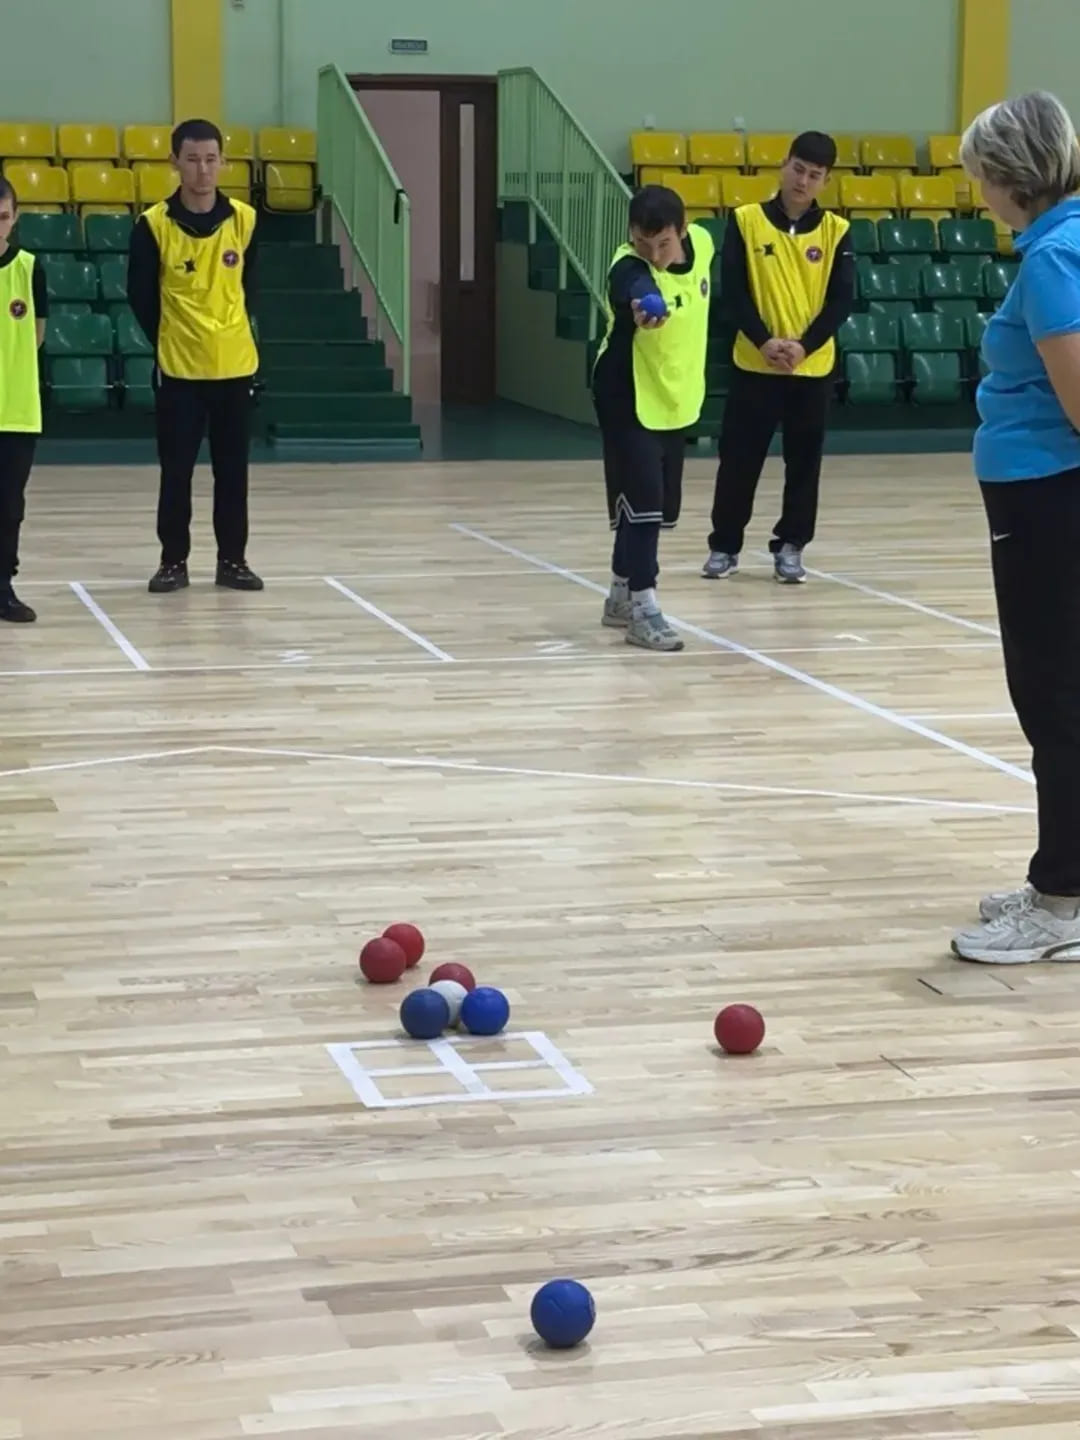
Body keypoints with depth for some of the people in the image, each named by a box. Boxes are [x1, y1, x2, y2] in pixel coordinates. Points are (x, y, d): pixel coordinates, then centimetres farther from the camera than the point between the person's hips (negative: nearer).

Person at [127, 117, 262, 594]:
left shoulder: (244, 219, -2)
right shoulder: (153, 225, -10)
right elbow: (140, 295, 1)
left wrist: (232, 331, 11)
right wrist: (169, 340, 6)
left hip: (235, 363, 2)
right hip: (179, 367, -2)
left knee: (233, 469, 8)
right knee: (176, 470, 4)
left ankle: (233, 559, 18)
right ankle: (173, 560, 14)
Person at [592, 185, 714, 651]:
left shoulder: (702, 242, -7)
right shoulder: (629, 270, -27)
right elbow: (630, 302, -52)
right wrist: (638, 315, -75)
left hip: (676, 396, 7)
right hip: (629, 397, -7)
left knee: (662, 506, 14)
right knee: (641, 500, -12)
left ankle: (621, 597, 28)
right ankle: (642, 609, -4)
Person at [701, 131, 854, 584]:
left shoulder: (835, 230, 1)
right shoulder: (746, 220, -1)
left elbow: (842, 299, -2)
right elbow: (733, 290, -4)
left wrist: (804, 345, -15)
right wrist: (763, 341, -15)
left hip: (813, 366, 1)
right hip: (754, 362, -1)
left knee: (804, 461, 6)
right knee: (739, 458, 3)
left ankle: (790, 546, 17)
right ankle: (724, 545, 15)